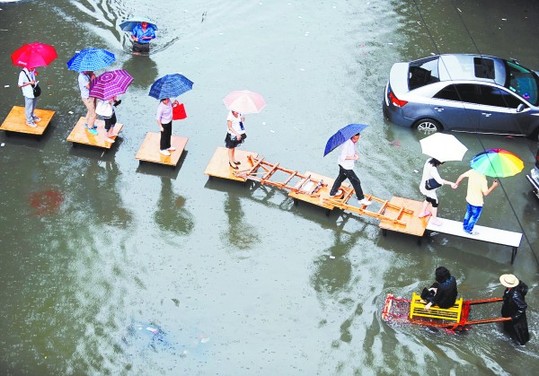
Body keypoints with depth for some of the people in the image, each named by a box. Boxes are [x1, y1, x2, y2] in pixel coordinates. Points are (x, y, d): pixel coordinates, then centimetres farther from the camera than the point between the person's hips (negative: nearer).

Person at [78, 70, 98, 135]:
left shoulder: (87, 73, -6)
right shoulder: (82, 77, -31)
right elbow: (89, 87, -32)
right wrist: (92, 78, -30)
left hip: (92, 96, 9)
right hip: (88, 98, -9)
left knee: (90, 111, 27)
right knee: (93, 114, 5)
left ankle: (87, 124, 49)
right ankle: (90, 128, 26)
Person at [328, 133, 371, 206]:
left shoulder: (353, 142, -2)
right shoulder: (347, 143, -30)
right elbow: (343, 157, -29)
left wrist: (356, 153, -4)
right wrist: (353, 157, -28)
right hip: (346, 167, -10)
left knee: (341, 178, 27)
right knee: (356, 181, -1)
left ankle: (332, 193, 45)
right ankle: (361, 199, 10)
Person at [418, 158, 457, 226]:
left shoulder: (429, 160, -14)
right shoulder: (432, 169, -38)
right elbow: (439, 180, -41)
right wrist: (451, 183, -35)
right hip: (428, 189, -8)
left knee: (428, 199, 34)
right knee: (435, 203, 17)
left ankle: (422, 213, 55)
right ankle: (434, 219, 39)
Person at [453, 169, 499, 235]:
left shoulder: (472, 171, -16)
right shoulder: (483, 179, -33)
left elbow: (462, 176, -3)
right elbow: (486, 193, -25)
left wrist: (456, 184, 13)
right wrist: (494, 186, -15)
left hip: (469, 199, 6)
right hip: (477, 202, -6)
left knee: (468, 213, 30)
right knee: (474, 217, 19)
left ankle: (465, 226, 48)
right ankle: (469, 230, 36)